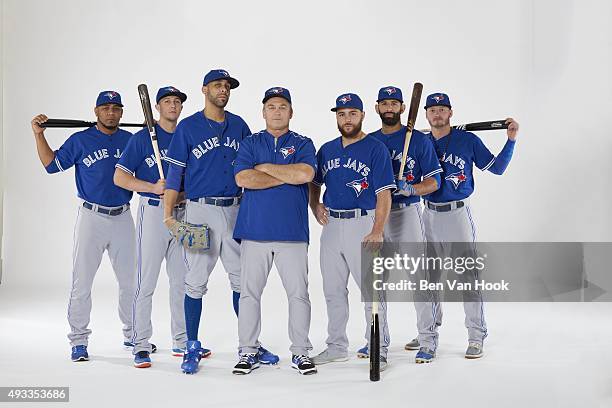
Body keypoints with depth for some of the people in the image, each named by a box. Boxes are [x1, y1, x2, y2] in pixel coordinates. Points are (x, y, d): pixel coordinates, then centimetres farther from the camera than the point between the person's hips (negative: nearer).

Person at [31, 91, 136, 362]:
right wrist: (39, 135, -8)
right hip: (91, 217, -3)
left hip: (123, 217, 3)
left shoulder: (130, 140, 8)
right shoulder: (80, 140, 0)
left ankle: (132, 335, 25)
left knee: (130, 281, 10)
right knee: (82, 281, -3)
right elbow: (52, 164, 2)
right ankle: (79, 341, 6)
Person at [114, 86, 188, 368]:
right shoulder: (142, 138, -1)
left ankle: (182, 342, 20)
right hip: (153, 210, -5)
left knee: (182, 281, 10)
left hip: (183, 212, 5)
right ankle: (141, 345, 2)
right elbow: (120, 177, -6)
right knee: (146, 282, -6)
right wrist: (153, 187, -17)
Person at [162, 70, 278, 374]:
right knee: (196, 280, 0)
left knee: (242, 278, 8)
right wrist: (168, 212, -9)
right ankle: (193, 348, 10)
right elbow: (175, 172, -2)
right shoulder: (188, 127, 0)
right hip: (201, 210, -3)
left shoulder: (239, 126, 10)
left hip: (236, 210, 4)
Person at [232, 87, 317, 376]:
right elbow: (243, 179, -7)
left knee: (298, 294, 1)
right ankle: (248, 352, 13)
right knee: (249, 293, 3)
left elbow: (306, 174, -12)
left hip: (292, 233, -1)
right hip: (254, 231, 1)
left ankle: (300, 352, 12)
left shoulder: (303, 144, 9)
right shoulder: (250, 144, 11)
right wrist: (289, 175, -6)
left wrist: (266, 167, -4)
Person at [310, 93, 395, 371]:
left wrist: (377, 231, -20)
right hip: (331, 224, 6)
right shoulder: (327, 150, 14)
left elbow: (384, 194, -10)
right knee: (333, 290, 12)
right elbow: (314, 183, 25)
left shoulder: (376, 149, -4)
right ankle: (336, 347, 23)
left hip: (363, 225, -6)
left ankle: (379, 350, 3)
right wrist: (315, 206, 4)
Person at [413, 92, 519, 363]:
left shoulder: (468, 141, 1)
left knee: (468, 275, -3)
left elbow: (496, 168, 1)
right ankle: (427, 341, 11)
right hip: (429, 216, 3)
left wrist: (511, 140, -8)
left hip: (459, 214, -3)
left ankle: (476, 337, 10)